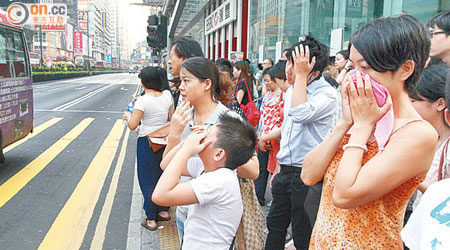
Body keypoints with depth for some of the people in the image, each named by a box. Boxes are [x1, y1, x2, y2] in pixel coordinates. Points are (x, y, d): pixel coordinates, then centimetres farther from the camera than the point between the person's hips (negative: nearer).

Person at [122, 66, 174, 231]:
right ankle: (163, 211, 32)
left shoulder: (143, 100, -19)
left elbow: (132, 125, -17)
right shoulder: (167, 95, -2)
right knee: (163, 175, 20)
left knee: (148, 180, 7)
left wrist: (128, 116, 3)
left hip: (147, 143, -5)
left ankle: (151, 219, 15)